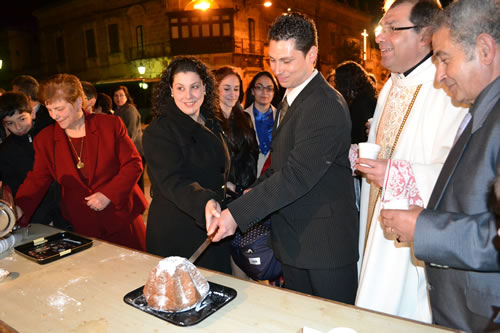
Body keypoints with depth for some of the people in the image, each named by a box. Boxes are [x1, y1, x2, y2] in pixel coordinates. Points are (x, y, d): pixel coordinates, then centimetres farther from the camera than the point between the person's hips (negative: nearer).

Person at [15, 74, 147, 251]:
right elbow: (36, 180, 2)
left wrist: (108, 194, -16)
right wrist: (18, 211, -14)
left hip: (122, 217, -2)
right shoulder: (44, 139, 2)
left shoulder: (110, 124, -8)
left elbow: (133, 164, -6)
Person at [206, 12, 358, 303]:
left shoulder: (327, 106, -21)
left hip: (326, 243, -9)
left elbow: (297, 175, -27)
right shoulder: (292, 99, 11)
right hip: (294, 240, 9)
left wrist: (238, 213, -24)